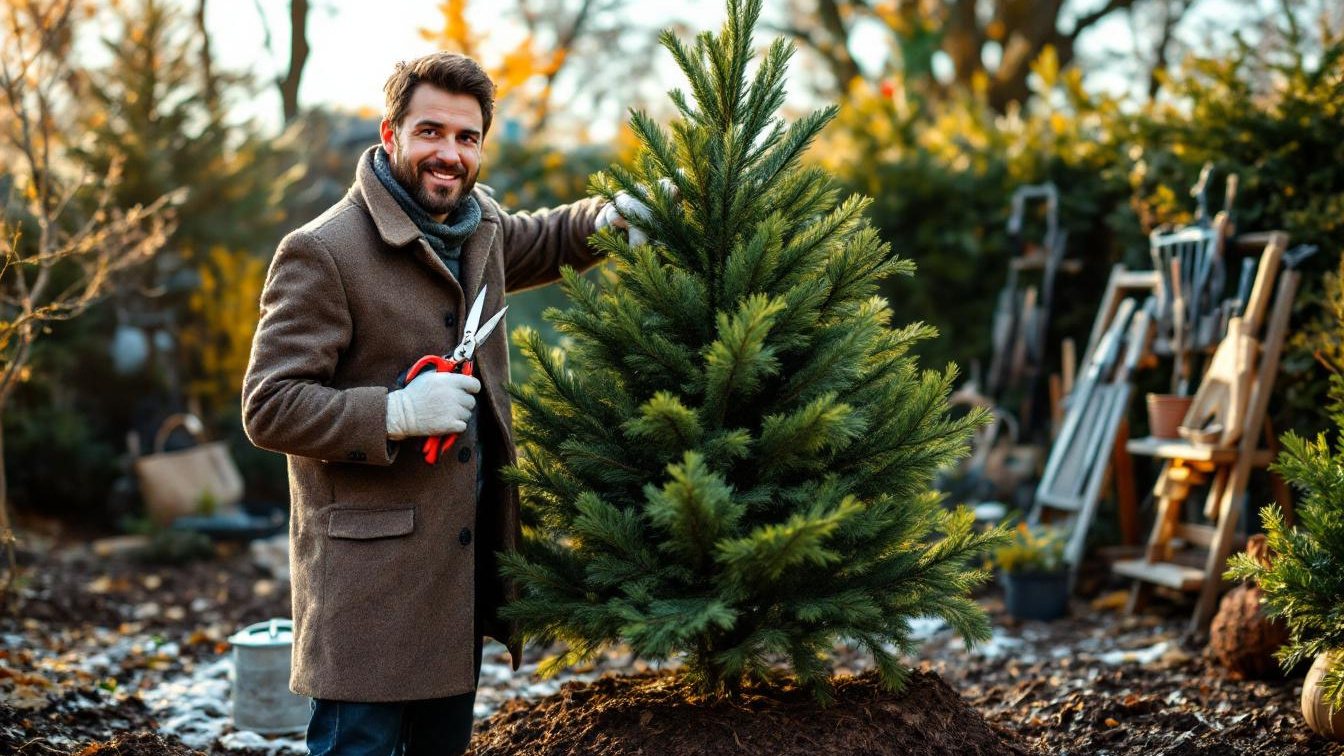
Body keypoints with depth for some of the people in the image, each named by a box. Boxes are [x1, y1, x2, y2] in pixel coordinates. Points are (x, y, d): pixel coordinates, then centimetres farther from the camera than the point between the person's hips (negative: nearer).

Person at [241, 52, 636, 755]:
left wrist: (602, 217, 11)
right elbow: (269, 408, -17)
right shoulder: (321, 252, -15)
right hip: (370, 565, -8)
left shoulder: (479, 224, 9)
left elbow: (543, 240, 33)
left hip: (466, 554, 8)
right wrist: (396, 412, -26)